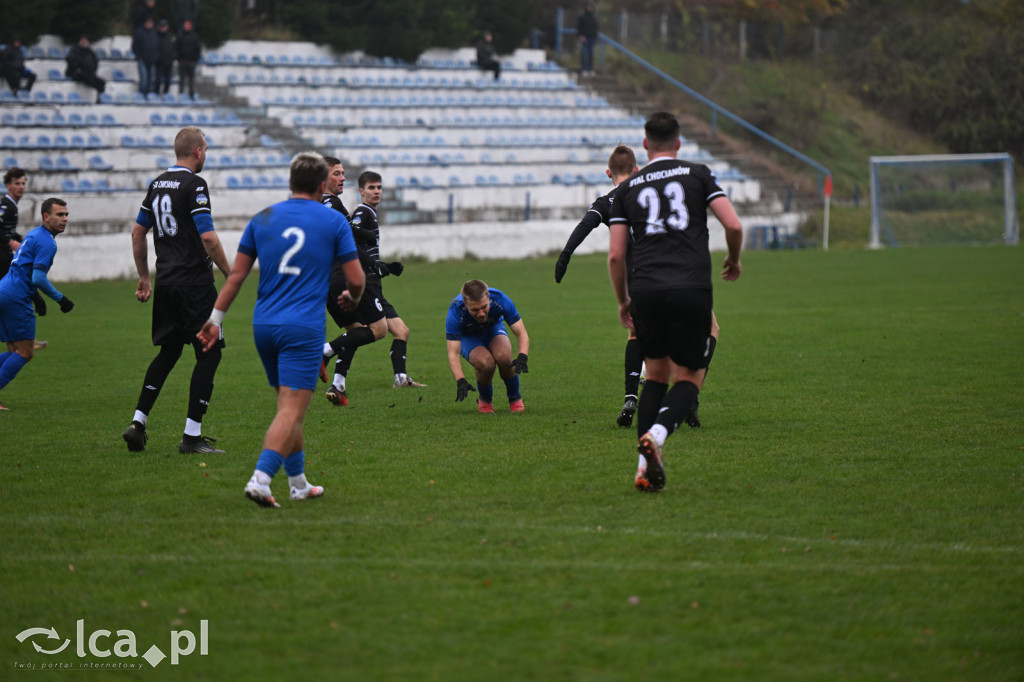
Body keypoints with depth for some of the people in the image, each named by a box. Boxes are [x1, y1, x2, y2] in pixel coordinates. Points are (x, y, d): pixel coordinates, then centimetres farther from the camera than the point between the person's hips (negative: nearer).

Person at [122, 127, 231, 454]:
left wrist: (144, 277, 24)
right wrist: (230, 274, -9)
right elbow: (207, 237, -19)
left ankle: (138, 422, 10)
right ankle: (192, 436, -3)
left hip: (166, 282, 8)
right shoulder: (194, 184, -12)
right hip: (195, 284, -8)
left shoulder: (158, 183, 11)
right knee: (209, 353, -1)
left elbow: (138, 232, 17)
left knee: (168, 352, 18)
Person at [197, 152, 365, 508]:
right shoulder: (334, 221, 0)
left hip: (264, 325, 5)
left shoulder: (263, 218, 9)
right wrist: (352, 298, 22)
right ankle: (260, 479, -26)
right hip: (303, 328, -5)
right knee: (292, 411, -9)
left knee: (289, 407, 18)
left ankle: (298, 483, 24)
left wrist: (216, 318, 11)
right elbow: (356, 279, 0)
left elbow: (236, 275, 7)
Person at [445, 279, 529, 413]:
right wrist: (460, 381, -49)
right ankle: (485, 400, -2)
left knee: (503, 356, -32)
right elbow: (453, 353, -34)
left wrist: (522, 357, -46)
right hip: (468, 337, -2)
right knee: (486, 363, -33)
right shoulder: (455, 312, -37)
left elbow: (521, 333, -27)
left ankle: (515, 398, -4)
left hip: (494, 329, 2)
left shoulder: (499, 299, -33)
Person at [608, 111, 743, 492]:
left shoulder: (628, 187, 14)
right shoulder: (698, 175, 10)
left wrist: (622, 301, 24)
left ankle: (646, 468, 8)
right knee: (688, 379, 7)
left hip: (645, 290, 2)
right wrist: (734, 261, 22)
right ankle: (656, 434, -23)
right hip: (691, 287, -2)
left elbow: (615, 255, 10)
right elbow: (733, 225, 1)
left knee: (656, 375, 18)